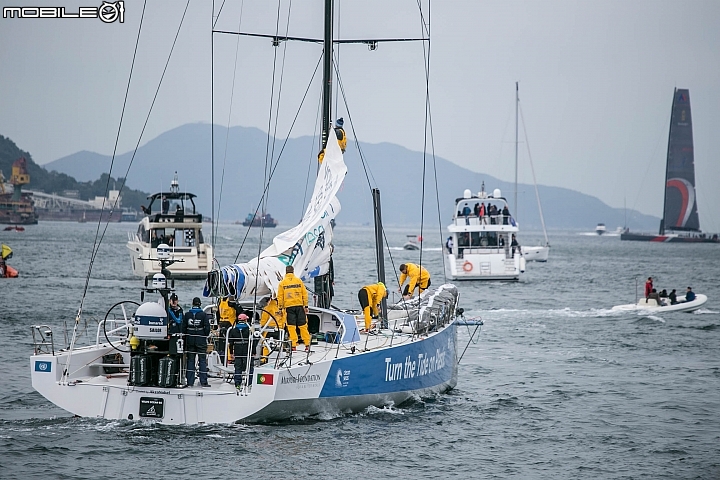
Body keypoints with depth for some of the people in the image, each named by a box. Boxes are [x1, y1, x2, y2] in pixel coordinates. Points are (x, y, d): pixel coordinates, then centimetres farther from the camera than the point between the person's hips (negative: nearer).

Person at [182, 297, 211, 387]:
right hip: (201, 340, -2)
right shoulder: (203, 315, -8)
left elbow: (183, 327, 2)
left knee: (190, 360, 8)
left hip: (190, 340, 2)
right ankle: (203, 382, 1)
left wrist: (186, 336, 13)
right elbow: (207, 327, -9)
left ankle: (190, 382, 6)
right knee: (202, 360, 3)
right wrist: (205, 335, 8)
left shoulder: (187, 315, -1)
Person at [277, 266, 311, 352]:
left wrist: (280, 308, 7)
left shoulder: (282, 283, 2)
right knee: (303, 326, 5)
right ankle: (307, 344, 4)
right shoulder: (299, 281, 5)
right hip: (299, 306, 1)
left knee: (291, 326, 1)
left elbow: (280, 296, 1)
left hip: (289, 307, -1)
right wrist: (306, 306, 8)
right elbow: (304, 294, 4)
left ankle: (293, 345, -3)